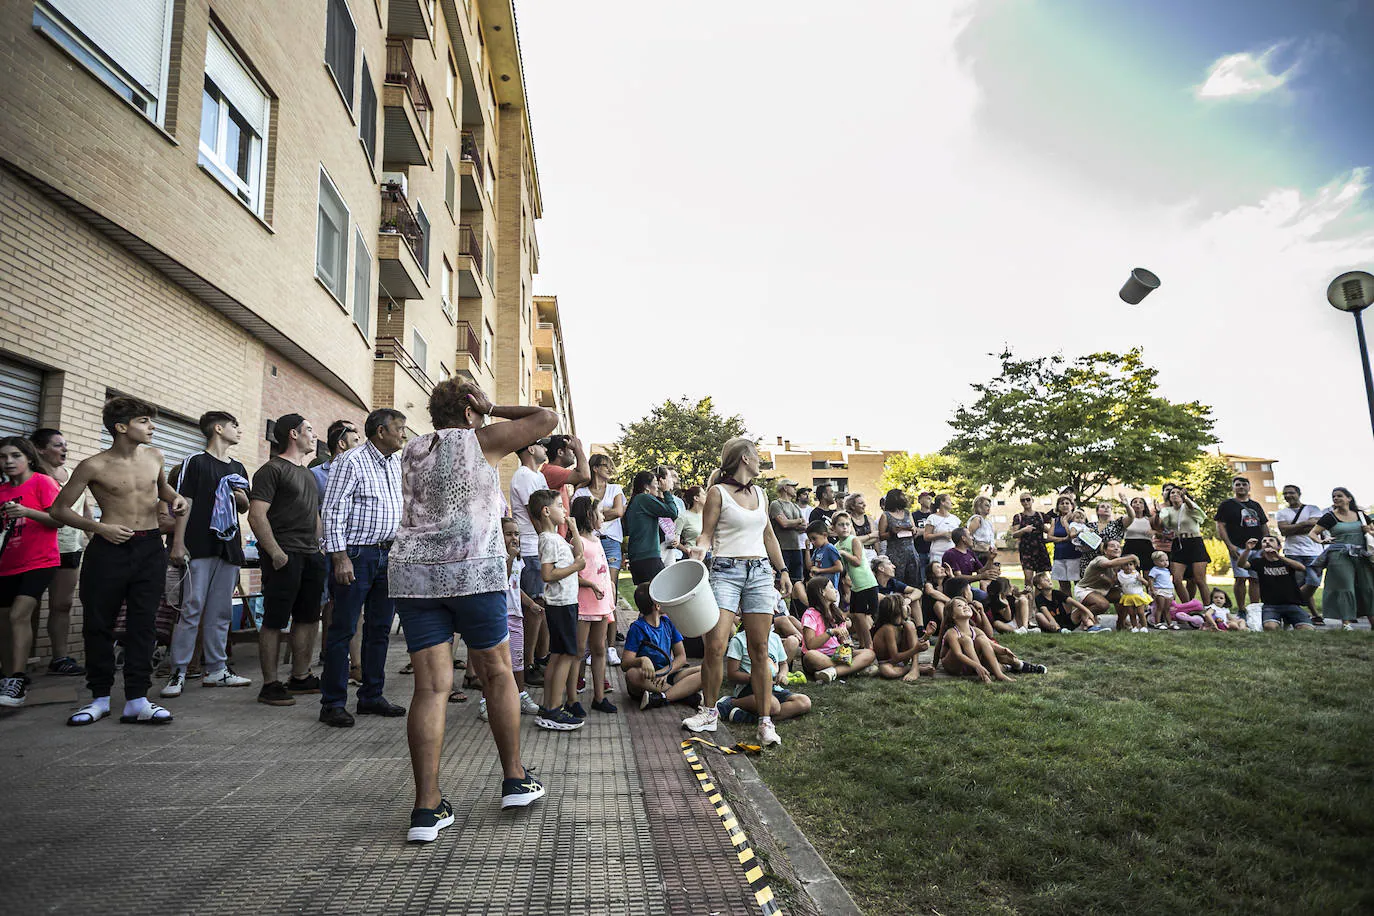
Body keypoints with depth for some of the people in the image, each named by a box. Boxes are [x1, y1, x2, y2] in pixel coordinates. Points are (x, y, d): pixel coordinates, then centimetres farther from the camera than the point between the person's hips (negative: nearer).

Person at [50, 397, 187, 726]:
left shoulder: (154, 457, 7)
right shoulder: (95, 466, -5)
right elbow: (59, 510, 1)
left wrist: (175, 499, 7)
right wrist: (99, 527, -13)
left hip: (150, 547, 3)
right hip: (109, 548, -3)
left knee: (143, 623, 1)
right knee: (98, 623, 4)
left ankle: (137, 700, 5)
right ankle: (100, 697, 19)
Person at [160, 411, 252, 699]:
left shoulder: (238, 468, 19)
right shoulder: (196, 462, 0)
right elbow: (184, 502, -6)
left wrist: (243, 499, 2)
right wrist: (178, 543, -13)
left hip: (230, 548, 6)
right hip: (200, 547, -6)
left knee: (221, 613, 9)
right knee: (192, 610, -7)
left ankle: (216, 669, 15)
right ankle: (178, 672, -1)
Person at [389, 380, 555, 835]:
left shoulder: (412, 450, 16)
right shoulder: (481, 440, 2)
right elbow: (547, 418, 6)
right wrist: (495, 409, 13)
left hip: (413, 572, 4)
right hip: (472, 569, -4)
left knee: (431, 685, 3)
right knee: (496, 672, 11)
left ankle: (426, 807, 2)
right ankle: (515, 780, 21)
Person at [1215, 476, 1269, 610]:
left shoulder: (1256, 505, 20)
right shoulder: (1227, 505, 3)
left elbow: (1264, 526, 21)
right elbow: (1220, 526, -4)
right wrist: (1229, 545, -14)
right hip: (1239, 548, -5)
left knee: (1256, 579, 4)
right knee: (1241, 578, -10)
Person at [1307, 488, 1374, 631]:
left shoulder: (1360, 514, 11)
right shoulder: (1330, 517, 1)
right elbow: (1312, 533, -1)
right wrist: (1321, 541, -20)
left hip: (1361, 556, 4)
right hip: (1340, 556, -4)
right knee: (1345, 588, -7)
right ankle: (1346, 622, -5)